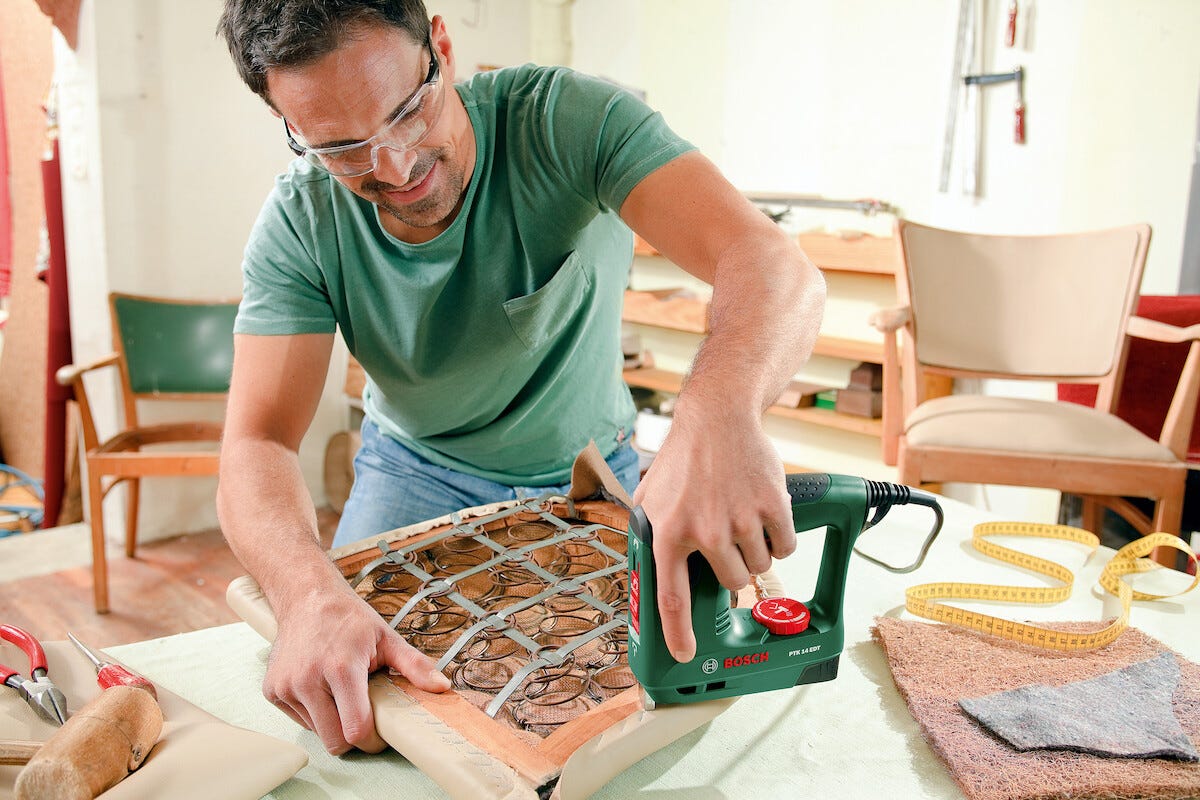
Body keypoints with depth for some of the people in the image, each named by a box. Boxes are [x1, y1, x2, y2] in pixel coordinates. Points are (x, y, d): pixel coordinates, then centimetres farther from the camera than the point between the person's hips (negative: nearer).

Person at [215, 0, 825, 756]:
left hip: (587, 466, 0)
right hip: (418, 470, 1)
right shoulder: (299, 225, -21)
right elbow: (259, 443, -28)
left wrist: (721, 409, -66)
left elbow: (775, 267, -42)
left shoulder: (569, 119, -29)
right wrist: (314, 596, -51)